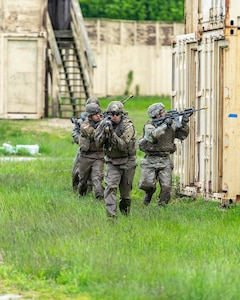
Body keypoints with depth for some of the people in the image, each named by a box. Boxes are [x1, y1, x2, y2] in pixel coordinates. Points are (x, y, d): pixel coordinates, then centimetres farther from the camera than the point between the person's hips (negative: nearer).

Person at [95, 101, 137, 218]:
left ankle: (125, 211, 32)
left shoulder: (128, 126, -15)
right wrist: (105, 131, -22)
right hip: (112, 162, 2)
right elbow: (98, 142, -5)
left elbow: (123, 146, -22)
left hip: (127, 162, -2)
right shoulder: (106, 124, -2)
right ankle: (111, 214, -23)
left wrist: (112, 134, -32)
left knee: (125, 191, 8)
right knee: (110, 187, -17)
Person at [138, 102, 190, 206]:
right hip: (150, 160, -3)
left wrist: (184, 124, -5)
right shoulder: (149, 126, -8)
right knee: (148, 184, -15)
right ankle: (149, 192, 20)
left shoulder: (171, 124, 6)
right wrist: (164, 125, -23)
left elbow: (182, 135, 10)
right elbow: (153, 136, -28)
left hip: (165, 160, 3)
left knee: (166, 187, -8)